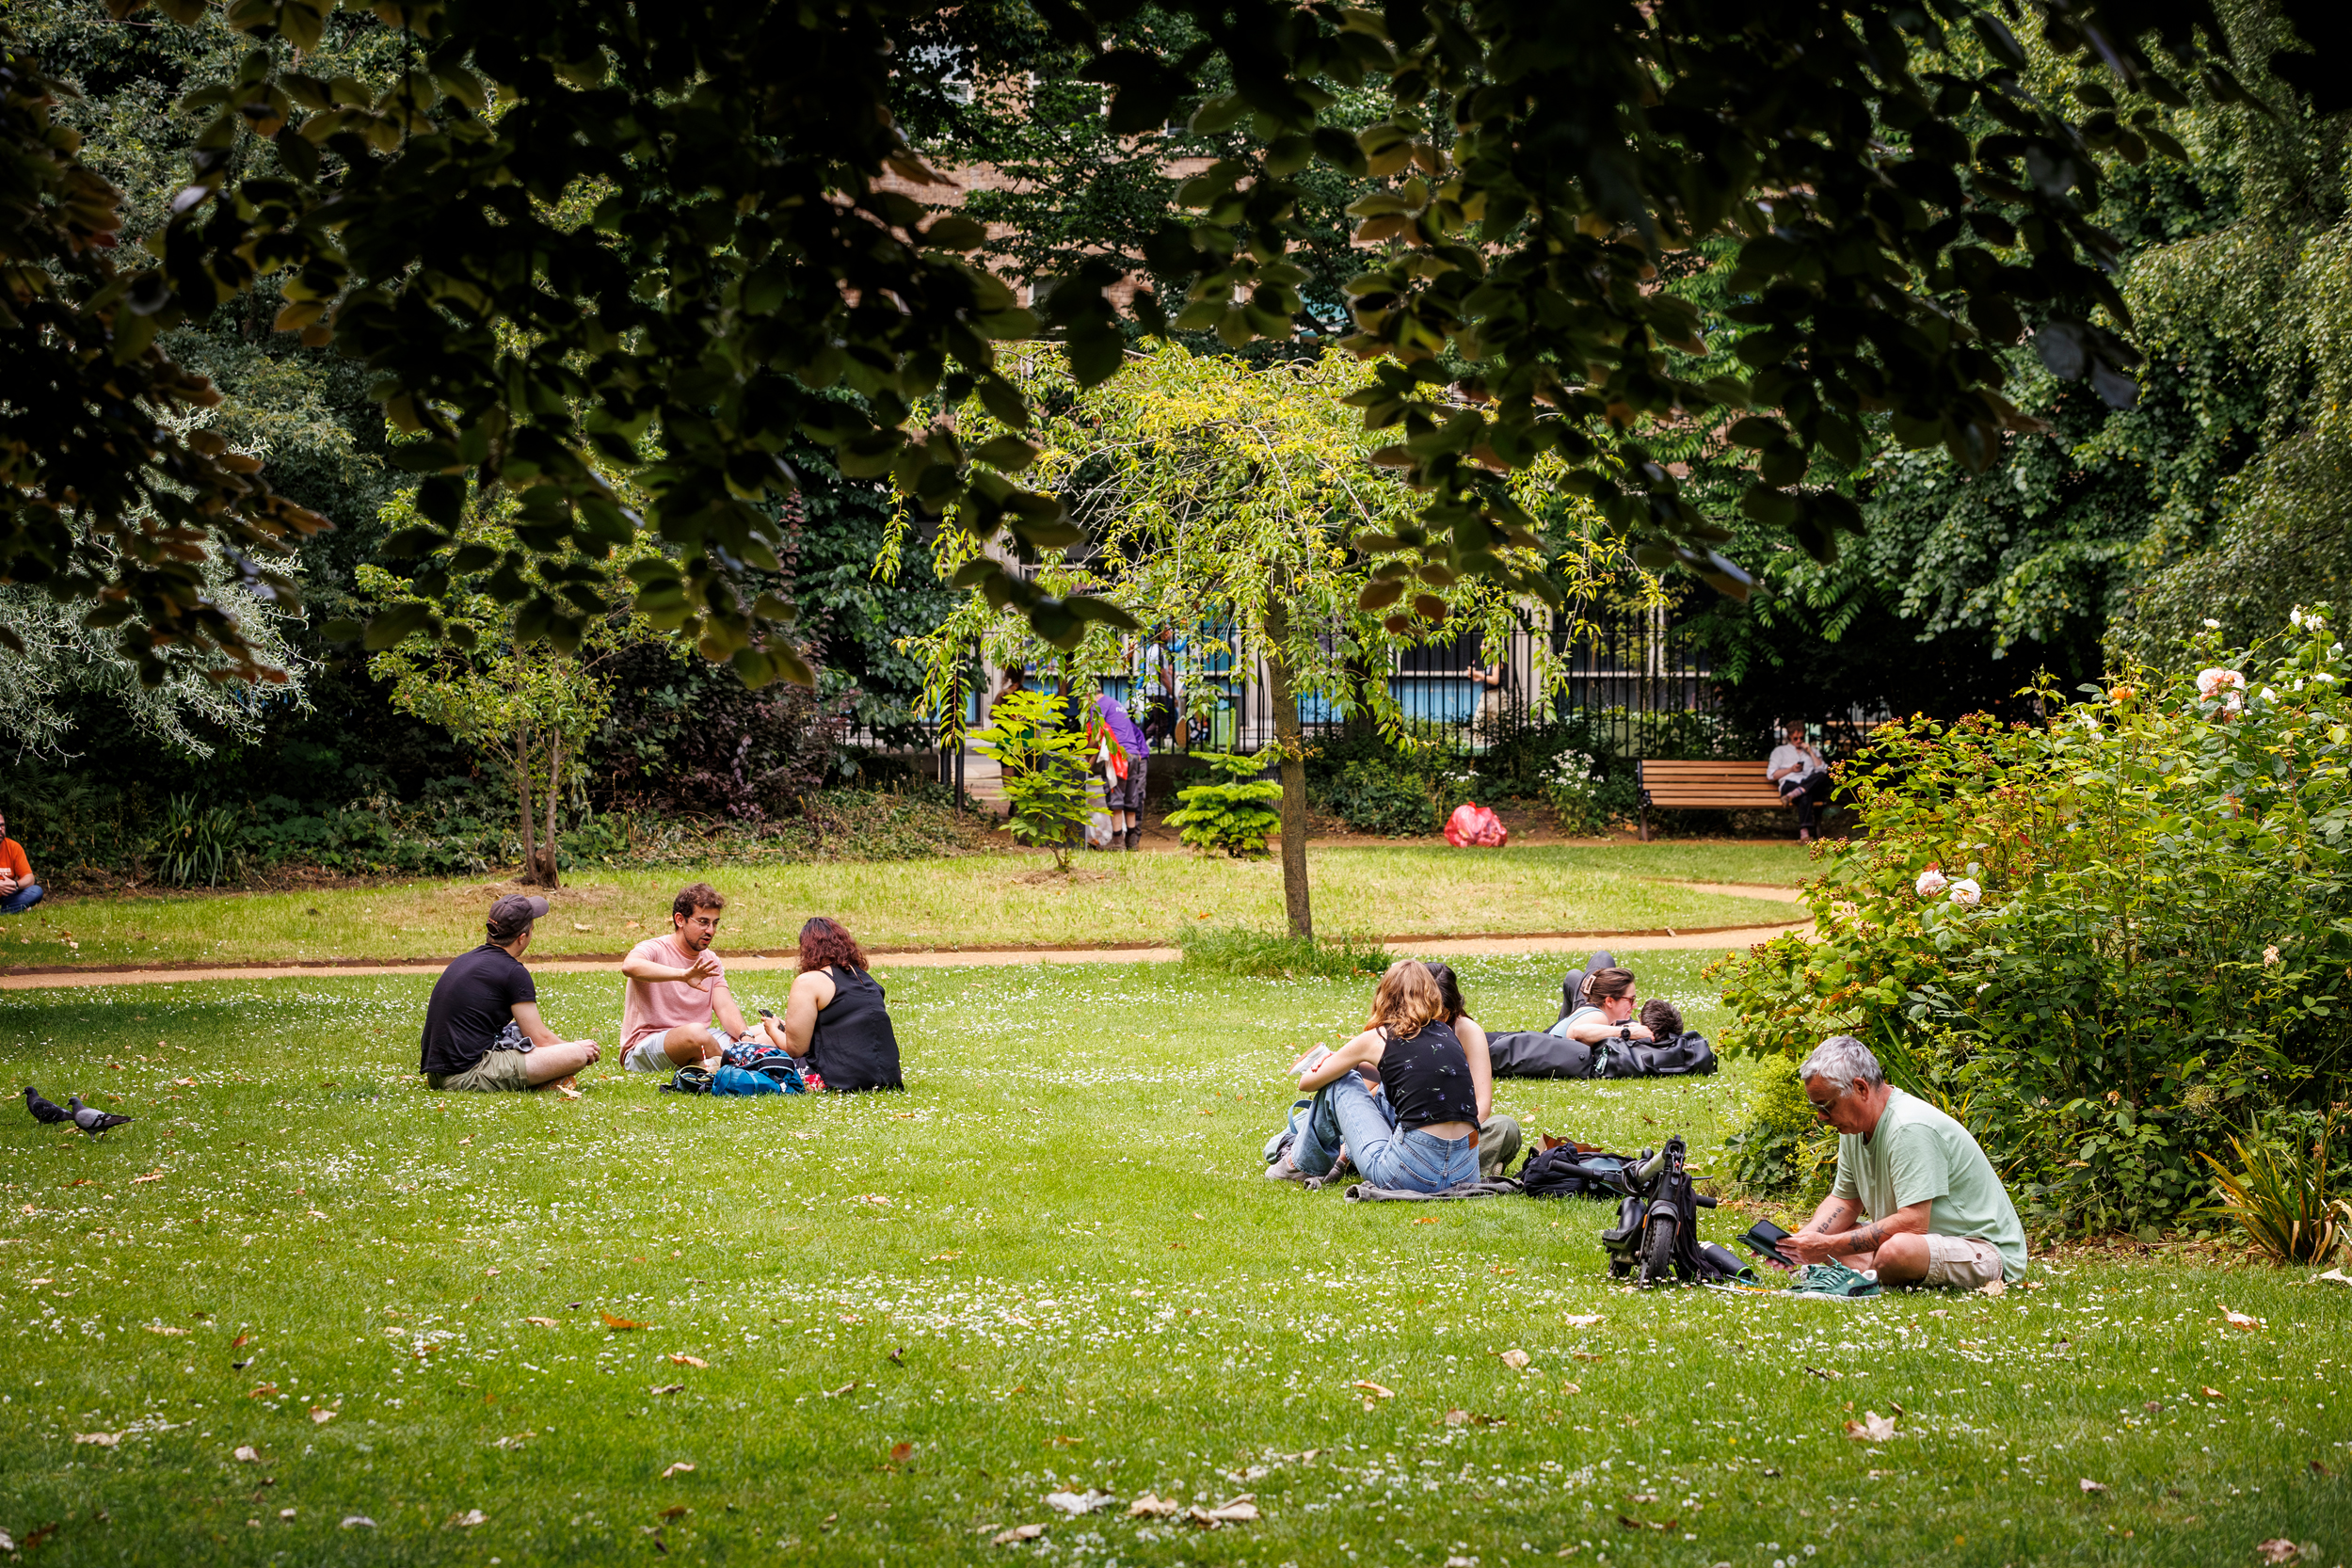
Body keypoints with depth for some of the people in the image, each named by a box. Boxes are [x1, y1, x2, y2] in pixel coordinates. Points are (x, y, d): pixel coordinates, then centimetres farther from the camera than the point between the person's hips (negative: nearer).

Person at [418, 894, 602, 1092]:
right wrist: (575, 1047, 17)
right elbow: (540, 1039, -3)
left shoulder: (466, 960, 17)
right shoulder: (513, 972, -8)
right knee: (578, 1055, -12)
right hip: (471, 1074, -9)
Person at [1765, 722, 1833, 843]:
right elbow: (1771, 775, 14)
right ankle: (1804, 832, -56)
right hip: (1790, 784, -3)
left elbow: (1823, 770, 14)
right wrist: (1791, 769, 1)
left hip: (1812, 786, 3)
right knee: (1805, 797, -42)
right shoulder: (1780, 751, 25)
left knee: (1822, 776, -37)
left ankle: (1791, 795, -50)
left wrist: (1811, 753, 10)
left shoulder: (1813, 751, 32)